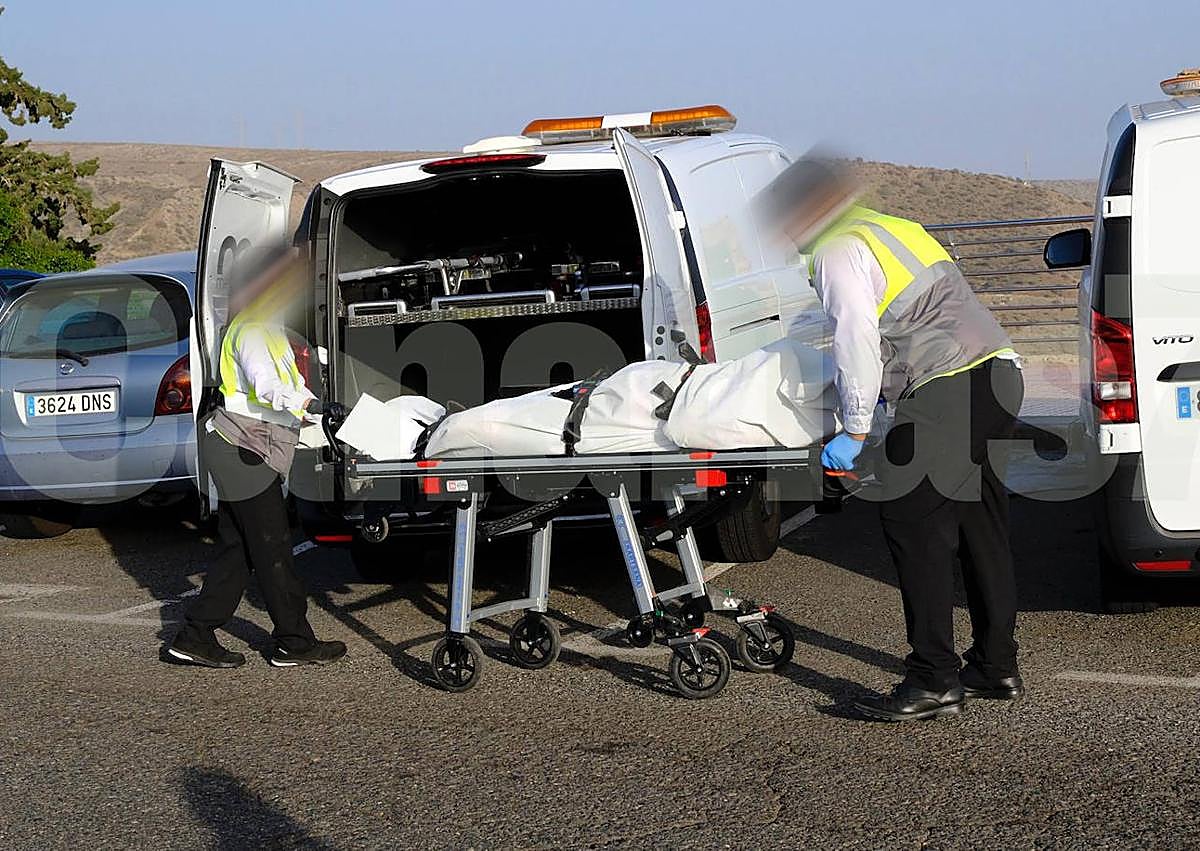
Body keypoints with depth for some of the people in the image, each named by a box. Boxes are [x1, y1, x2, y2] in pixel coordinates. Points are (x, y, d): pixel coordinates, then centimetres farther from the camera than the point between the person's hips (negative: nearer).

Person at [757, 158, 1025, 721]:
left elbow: (856, 337, -16)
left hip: (945, 394, -10)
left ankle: (934, 680, -8)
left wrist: (854, 429, -12)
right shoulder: (893, 227, 25)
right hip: (997, 373, 10)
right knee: (980, 528, 15)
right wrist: (883, 384, 35)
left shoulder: (837, 251, -5)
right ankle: (995, 669, 22)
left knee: (915, 527, -7)